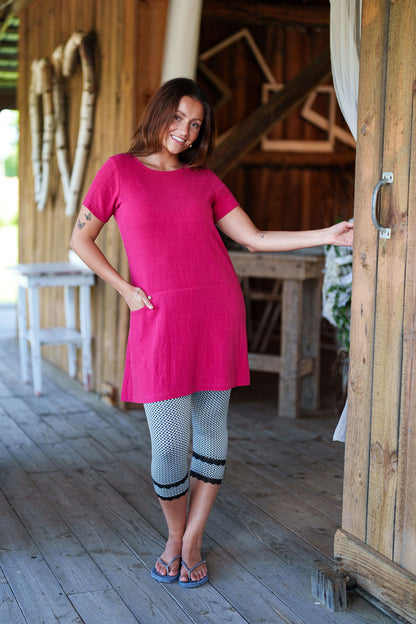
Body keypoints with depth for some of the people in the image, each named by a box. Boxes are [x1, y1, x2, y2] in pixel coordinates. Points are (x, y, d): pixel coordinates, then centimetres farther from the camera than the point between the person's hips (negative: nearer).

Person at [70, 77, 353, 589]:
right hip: (160, 321, -3)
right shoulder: (119, 171, 4)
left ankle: (192, 542, 24)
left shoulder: (204, 180, 11)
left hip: (218, 315, 3)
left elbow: (254, 239, 9)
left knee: (211, 434, 6)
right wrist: (125, 289, -2)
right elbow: (81, 239, 7)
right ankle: (174, 537, 24)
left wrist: (327, 235, 2)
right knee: (169, 445, -3)